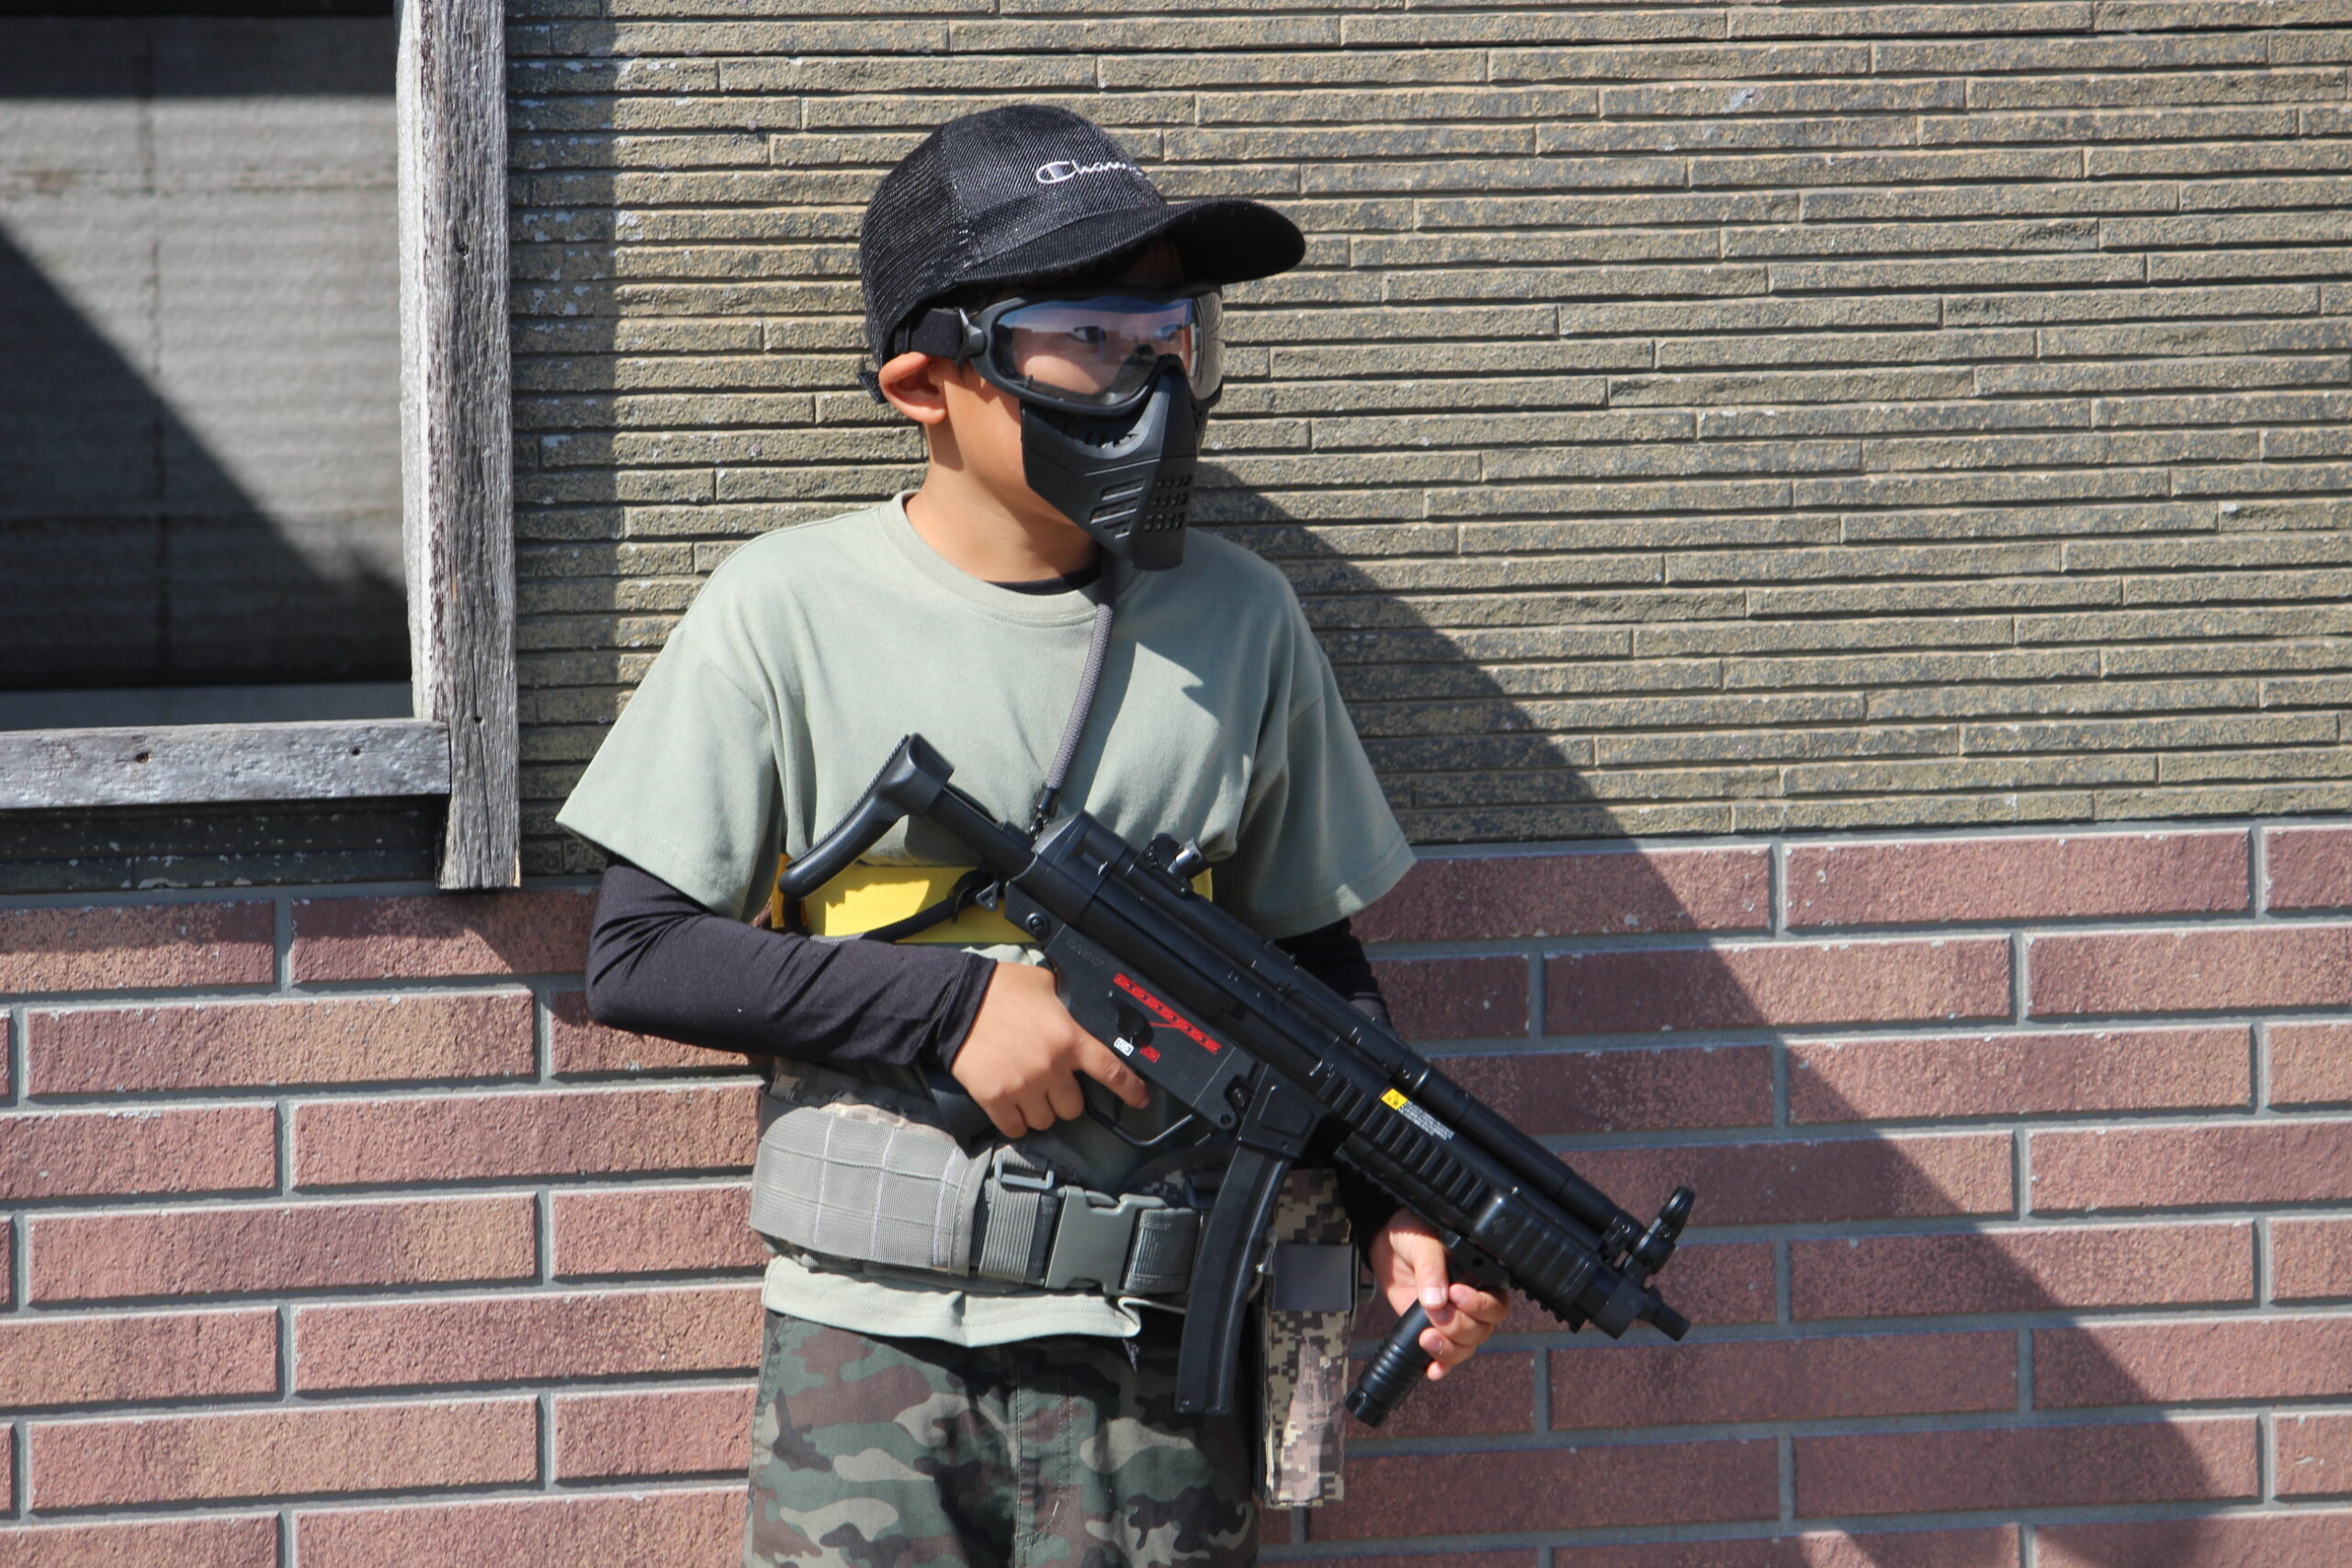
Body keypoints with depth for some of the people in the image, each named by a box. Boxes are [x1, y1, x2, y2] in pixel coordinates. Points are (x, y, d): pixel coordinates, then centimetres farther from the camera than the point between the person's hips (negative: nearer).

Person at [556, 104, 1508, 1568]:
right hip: (870, 1347, -2)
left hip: (1153, 1364, 2)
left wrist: (1397, 1203, -3)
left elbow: (1312, 956, 13)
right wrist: (957, 1004, -12)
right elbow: (637, 954, -4)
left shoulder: (1239, 620, 5)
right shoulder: (791, 613, -4)